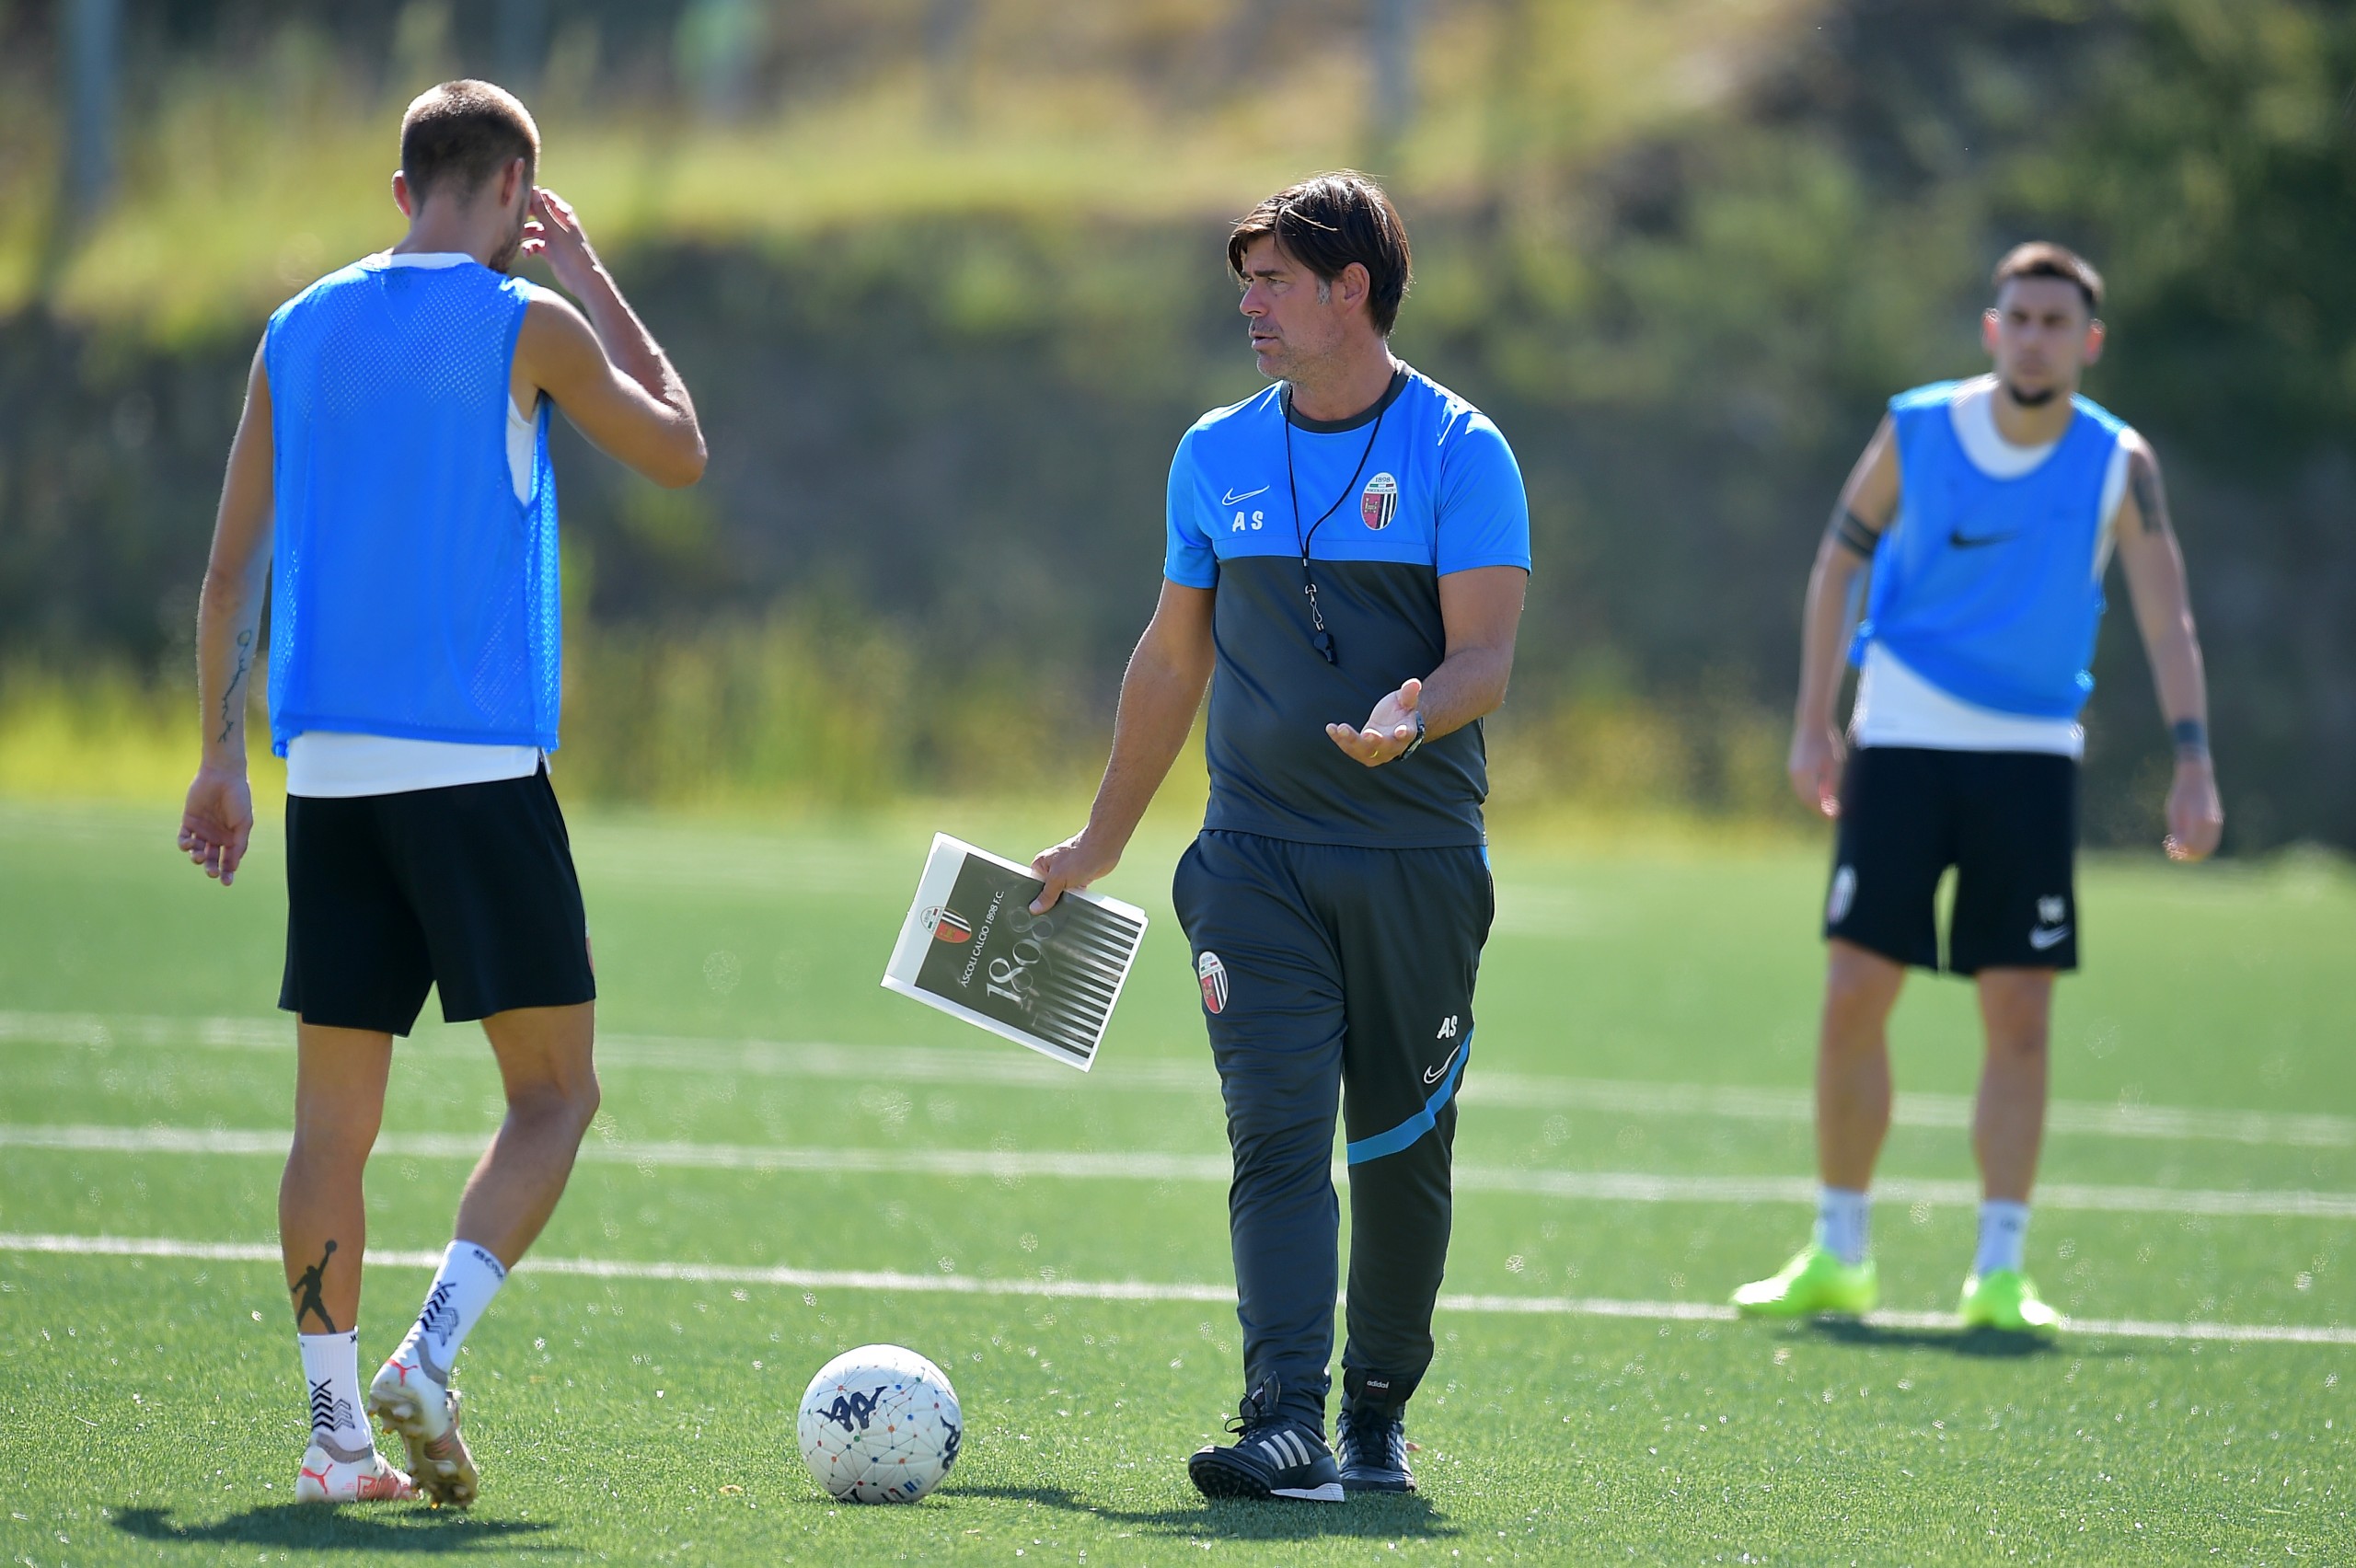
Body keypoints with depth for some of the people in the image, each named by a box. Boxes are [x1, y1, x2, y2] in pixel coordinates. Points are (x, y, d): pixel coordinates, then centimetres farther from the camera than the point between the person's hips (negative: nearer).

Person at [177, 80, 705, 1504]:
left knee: (336, 1115, 7)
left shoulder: (299, 331, 11)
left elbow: (233, 566, 12)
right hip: (478, 765, -5)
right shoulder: (525, 326, -3)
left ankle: (338, 1425, 2)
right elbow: (679, 450, 11)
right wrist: (589, 274, 16)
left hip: (329, 766, 5)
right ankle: (432, 1352, -16)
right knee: (555, 1094, 2)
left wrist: (225, 755, 17)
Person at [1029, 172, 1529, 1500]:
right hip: (1257, 854, 2)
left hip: (1420, 856, -2)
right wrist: (1103, 839, 23)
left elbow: (1486, 659, -11)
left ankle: (1380, 1414, 21)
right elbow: (1174, 656, 19)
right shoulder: (1215, 456, 9)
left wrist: (1414, 718, -33)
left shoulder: (1460, 452, -4)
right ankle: (1288, 1419, -20)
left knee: (1401, 1144, 6)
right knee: (1277, 1132, -11)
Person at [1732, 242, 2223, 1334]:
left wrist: (2192, 764, -20)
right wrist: (1814, 722, 4)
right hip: (1903, 741, 0)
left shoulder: (2118, 465, -5)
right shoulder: (1915, 430, -3)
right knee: (1854, 998, -4)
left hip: (2032, 754, 0)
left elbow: (2166, 619, -9)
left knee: (2019, 1019, -4)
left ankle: (1999, 1274, 2)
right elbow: (1840, 557, 8)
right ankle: (1837, 1259, 9)